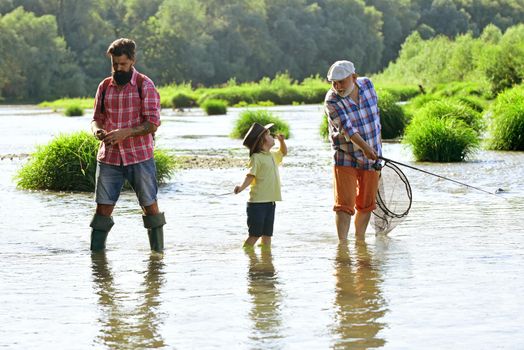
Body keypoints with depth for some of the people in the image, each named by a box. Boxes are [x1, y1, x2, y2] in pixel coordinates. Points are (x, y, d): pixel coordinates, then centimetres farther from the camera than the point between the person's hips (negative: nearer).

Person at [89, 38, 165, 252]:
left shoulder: (145, 86, -4)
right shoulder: (105, 87, 10)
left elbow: (152, 123, -11)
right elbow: (96, 118, 16)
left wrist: (125, 133, -24)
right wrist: (97, 130, -9)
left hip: (139, 157, -3)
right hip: (109, 157, 3)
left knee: (150, 206, 2)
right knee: (103, 208, 0)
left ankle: (158, 251, 11)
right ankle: (95, 253, 4)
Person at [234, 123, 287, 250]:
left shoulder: (272, 155, 15)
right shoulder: (256, 157, -10)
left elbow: (283, 153, 35)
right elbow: (250, 176, -20)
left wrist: (281, 141, 16)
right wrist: (241, 187, -37)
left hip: (270, 201, 8)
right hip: (257, 202, -8)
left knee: (267, 234, 11)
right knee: (255, 234, -5)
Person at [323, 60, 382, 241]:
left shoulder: (367, 85, -3)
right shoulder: (332, 101, -17)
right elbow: (347, 128, -29)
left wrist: (378, 141, 21)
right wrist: (364, 147, -43)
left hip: (371, 158, 4)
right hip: (345, 159, -4)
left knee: (366, 205, 10)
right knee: (344, 204, -11)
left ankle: (359, 239, 24)